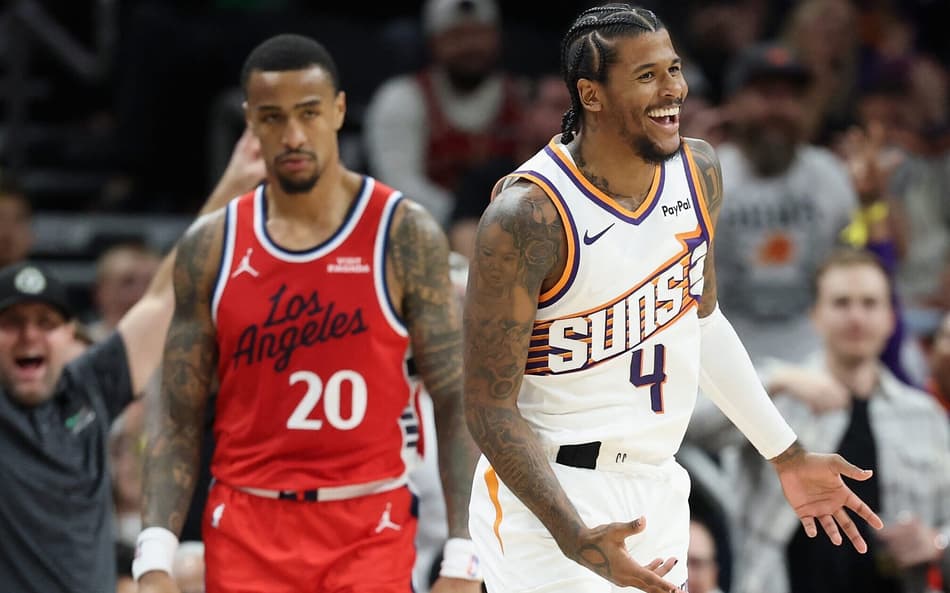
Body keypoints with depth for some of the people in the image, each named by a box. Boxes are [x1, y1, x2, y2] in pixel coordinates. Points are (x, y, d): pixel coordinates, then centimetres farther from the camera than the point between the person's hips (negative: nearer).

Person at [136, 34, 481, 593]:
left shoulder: (405, 234, -2)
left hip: (369, 528, -2)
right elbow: (178, 416, 7)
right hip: (247, 530, 2)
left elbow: (457, 403, -2)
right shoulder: (210, 247, 5)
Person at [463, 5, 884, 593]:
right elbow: (490, 407, -19)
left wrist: (788, 456, 16)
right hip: (546, 500, -6)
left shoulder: (698, 172, 0)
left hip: (658, 494, 6)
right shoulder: (528, 216, -22)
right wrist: (574, 538, -28)